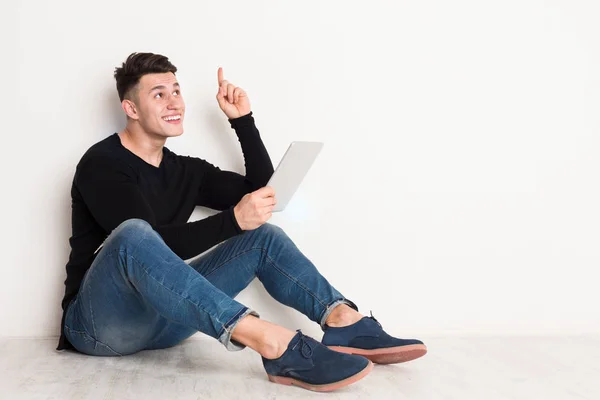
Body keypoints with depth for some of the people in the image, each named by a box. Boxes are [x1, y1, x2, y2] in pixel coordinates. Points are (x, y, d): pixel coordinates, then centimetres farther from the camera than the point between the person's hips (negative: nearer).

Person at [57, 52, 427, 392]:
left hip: (164, 319, 7)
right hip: (100, 322, -6)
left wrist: (243, 120, 2)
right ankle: (271, 343, -50)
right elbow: (146, 245, -24)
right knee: (134, 235, -39)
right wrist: (233, 220, -33)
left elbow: (262, 189, 8)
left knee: (264, 235, -3)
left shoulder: (186, 170, 11)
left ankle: (346, 322, -25)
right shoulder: (101, 165, -10)